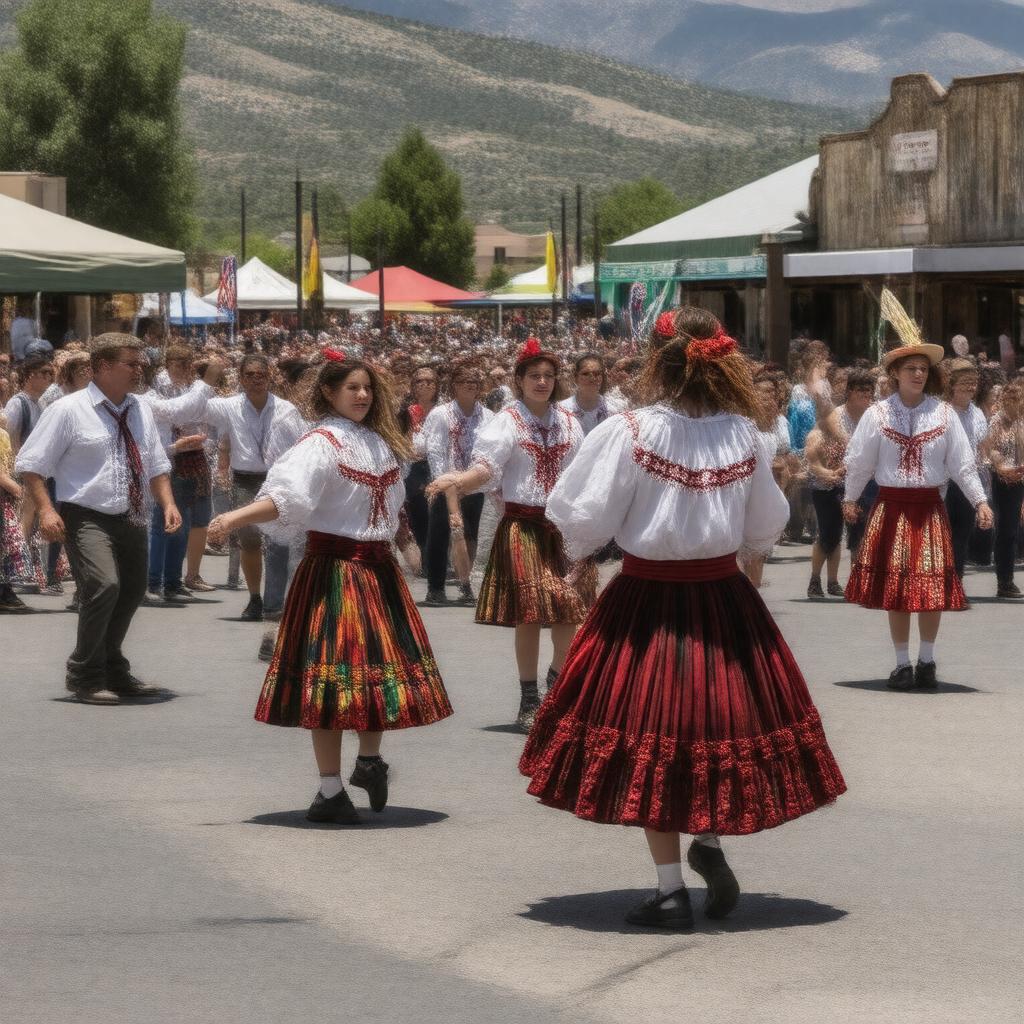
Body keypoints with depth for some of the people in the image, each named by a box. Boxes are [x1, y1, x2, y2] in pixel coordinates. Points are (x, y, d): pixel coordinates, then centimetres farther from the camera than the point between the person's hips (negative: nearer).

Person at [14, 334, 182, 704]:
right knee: (104, 585, -25)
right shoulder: (69, 410, -8)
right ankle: (85, 676, -8)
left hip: (131, 520, 7)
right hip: (86, 518, -7)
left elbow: (156, 466, 19)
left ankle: (112, 670, 38)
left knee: (132, 591, 15)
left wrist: (167, 503, 2)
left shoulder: (140, 411, 10)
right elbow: (30, 465, -7)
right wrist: (46, 510, -19)